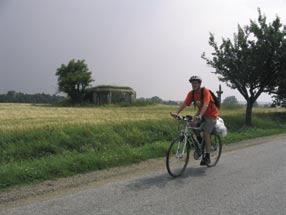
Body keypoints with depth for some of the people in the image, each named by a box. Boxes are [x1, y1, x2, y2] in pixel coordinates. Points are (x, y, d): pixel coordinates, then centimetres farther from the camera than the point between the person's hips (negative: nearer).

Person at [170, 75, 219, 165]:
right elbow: (185, 103, -16)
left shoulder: (205, 91, -23)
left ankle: (207, 157, -9)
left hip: (211, 114, -6)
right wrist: (177, 113, -31)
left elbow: (205, 105, -36)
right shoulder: (191, 93, -6)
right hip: (201, 113, 6)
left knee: (206, 132, -18)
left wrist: (200, 116, -51)